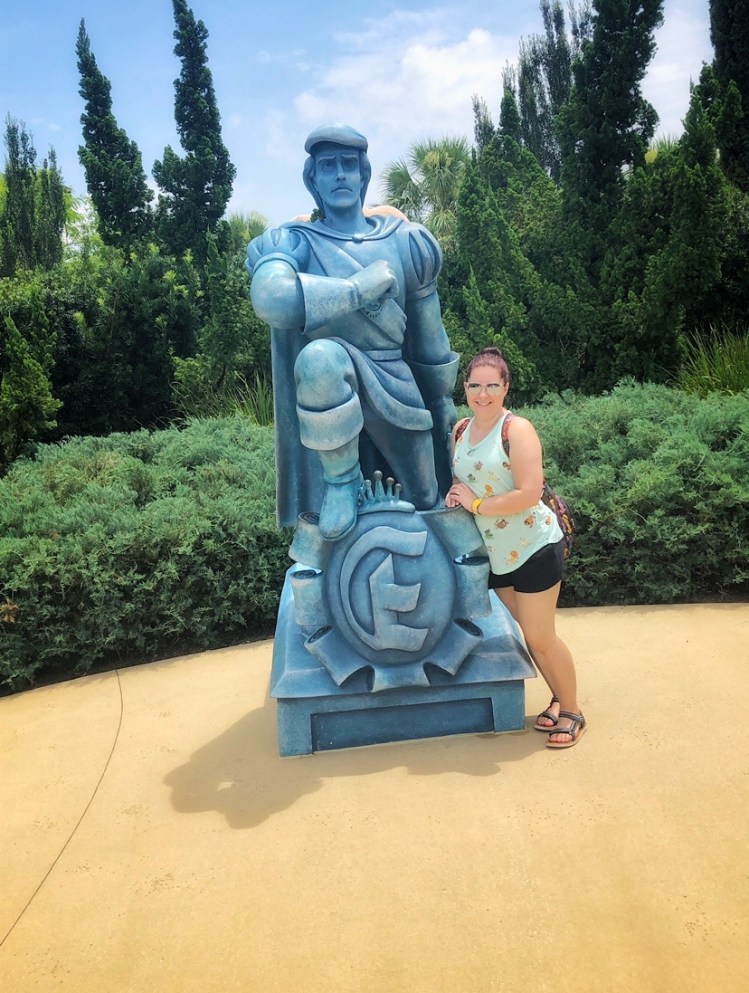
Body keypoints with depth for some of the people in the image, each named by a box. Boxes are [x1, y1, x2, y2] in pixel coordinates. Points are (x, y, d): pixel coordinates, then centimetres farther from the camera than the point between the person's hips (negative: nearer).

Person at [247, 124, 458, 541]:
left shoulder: (405, 241, 6)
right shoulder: (293, 242, -4)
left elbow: (429, 336, 13)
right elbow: (273, 299, -29)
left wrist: (444, 403, 18)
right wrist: (362, 287, -21)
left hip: (397, 392, 4)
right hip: (332, 394, -3)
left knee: (426, 504, 10)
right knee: (321, 355, -38)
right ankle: (342, 480, -17)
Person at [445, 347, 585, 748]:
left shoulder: (517, 429, -17)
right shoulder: (461, 431, 4)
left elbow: (529, 494, -24)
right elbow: (460, 480, 19)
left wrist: (476, 504, -18)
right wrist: (454, 494, -4)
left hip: (534, 546, -7)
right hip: (497, 553, 7)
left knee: (540, 636, 1)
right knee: (528, 632, 17)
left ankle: (571, 711, 21)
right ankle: (559, 699, 35)